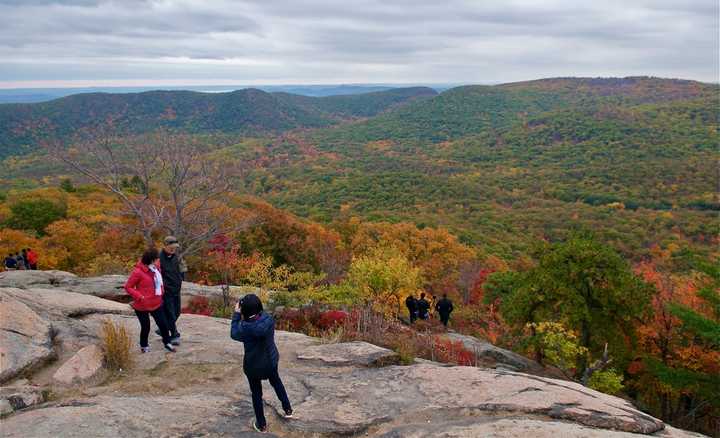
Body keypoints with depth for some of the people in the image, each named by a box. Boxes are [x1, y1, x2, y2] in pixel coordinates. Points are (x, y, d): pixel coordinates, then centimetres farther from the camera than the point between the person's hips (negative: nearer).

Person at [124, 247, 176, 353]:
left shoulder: (156, 268, 2)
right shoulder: (138, 272, -20)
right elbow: (128, 287, -13)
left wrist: (161, 292, 10)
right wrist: (139, 296, -21)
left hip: (156, 303, 6)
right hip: (142, 306, -6)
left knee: (163, 324, 8)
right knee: (145, 327, 8)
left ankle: (167, 343, 27)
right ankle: (144, 346, 32)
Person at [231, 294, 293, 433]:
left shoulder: (246, 328, -31)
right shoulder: (268, 319, -19)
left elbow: (234, 334, -10)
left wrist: (236, 314, -6)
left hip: (254, 365, -4)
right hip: (271, 359, 4)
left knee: (256, 393, 18)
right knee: (276, 381, 32)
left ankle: (261, 425, 33)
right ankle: (288, 409, 45)